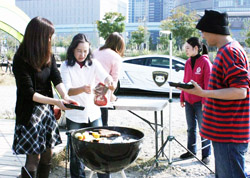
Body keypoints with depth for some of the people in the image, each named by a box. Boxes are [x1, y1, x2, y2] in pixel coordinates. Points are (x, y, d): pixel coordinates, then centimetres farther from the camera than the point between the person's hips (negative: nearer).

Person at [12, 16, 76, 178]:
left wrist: (65, 95, -25)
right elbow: (29, 93, -18)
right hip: (30, 113, -6)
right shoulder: (21, 60, -16)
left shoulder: (49, 56, 4)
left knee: (48, 155, 12)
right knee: (33, 158, -3)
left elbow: (57, 79, -4)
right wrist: (56, 102, -27)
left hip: (47, 110, 6)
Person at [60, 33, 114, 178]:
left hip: (94, 114, 2)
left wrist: (109, 81, -40)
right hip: (74, 116, -1)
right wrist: (83, 89, -37)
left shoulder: (93, 64, 2)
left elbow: (105, 77, -15)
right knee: (76, 153, 7)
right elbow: (67, 90, -16)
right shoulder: (66, 66, -4)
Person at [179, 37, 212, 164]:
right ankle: (191, 151, 27)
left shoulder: (205, 62, -10)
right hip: (188, 101, 6)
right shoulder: (188, 62, 9)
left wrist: (205, 101, -15)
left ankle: (206, 154, 14)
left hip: (200, 101, -6)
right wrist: (182, 98, 13)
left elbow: (207, 83, -12)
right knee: (191, 128, 15)